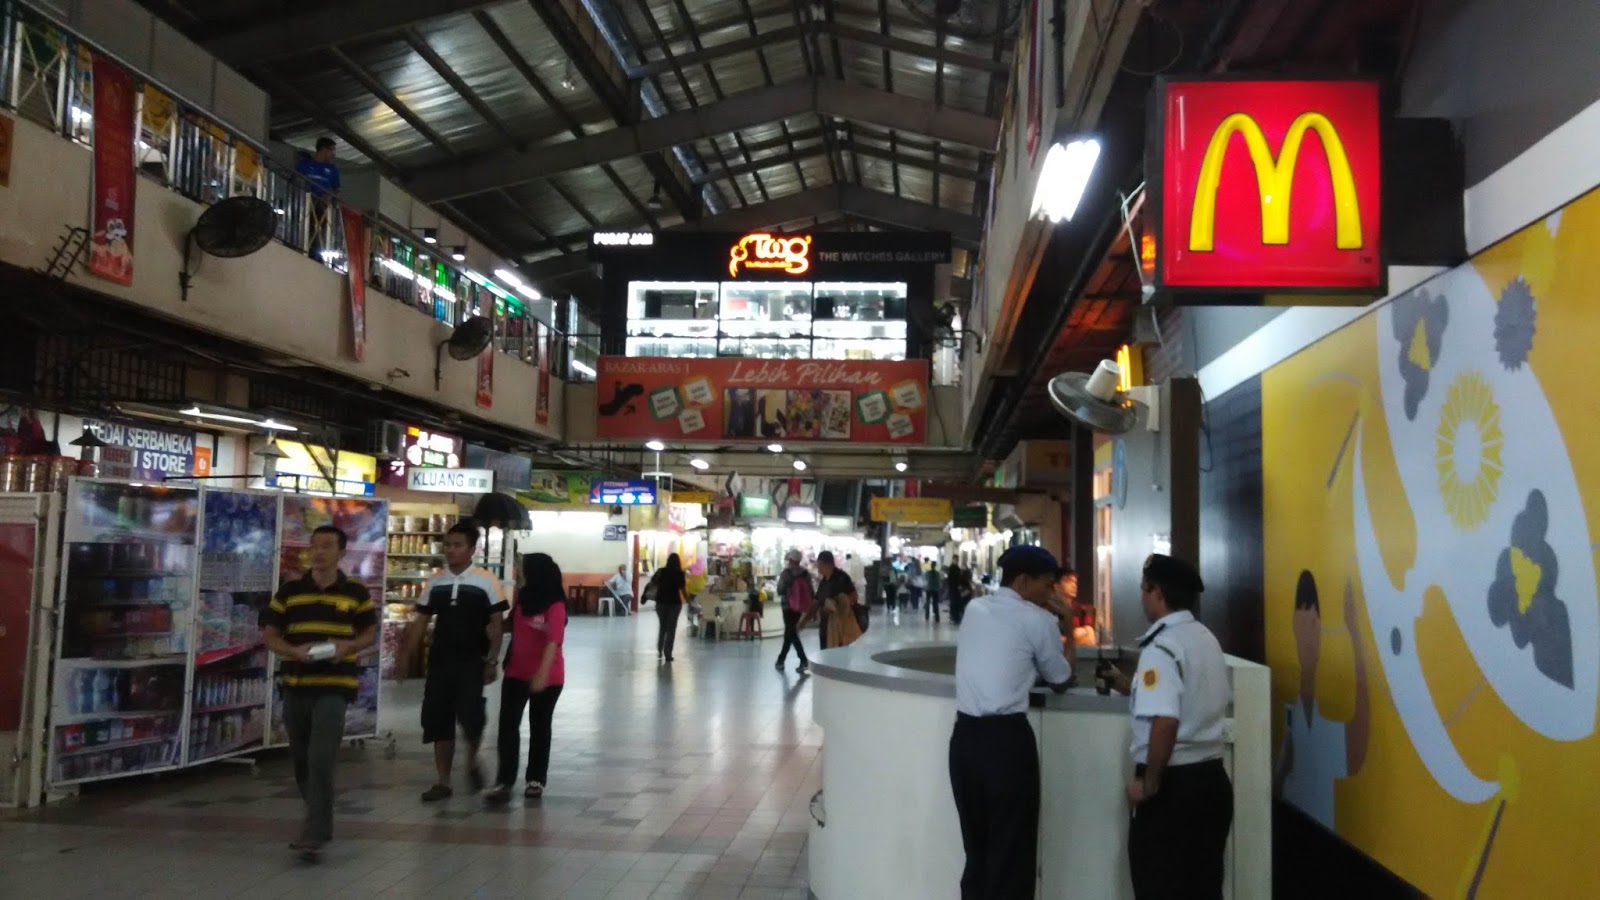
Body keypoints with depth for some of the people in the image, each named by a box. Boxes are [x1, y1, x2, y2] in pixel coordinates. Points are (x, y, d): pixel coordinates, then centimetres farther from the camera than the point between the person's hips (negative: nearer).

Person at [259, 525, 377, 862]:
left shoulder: (355, 592, 1)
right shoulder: (290, 591, 5)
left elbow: (370, 632, 8)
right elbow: (269, 635, 7)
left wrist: (348, 647, -13)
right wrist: (293, 651, -13)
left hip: (334, 687, -4)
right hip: (295, 686, 4)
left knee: (320, 761, -13)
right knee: (301, 762, 14)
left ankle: (313, 837, -8)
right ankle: (319, 822, 34)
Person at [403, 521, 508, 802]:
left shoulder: (486, 581, -6)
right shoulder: (435, 581, 6)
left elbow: (496, 624, -4)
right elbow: (420, 621, 11)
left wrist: (491, 661, -10)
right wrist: (406, 657, 5)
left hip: (472, 660, -4)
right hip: (439, 660, 4)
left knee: (470, 715, -15)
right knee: (437, 720, 5)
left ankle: (472, 761, 15)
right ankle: (443, 782, 16)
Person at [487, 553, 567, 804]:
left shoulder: (555, 606, -17)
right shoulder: (523, 598, 6)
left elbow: (553, 642, -26)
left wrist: (542, 674, -36)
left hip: (546, 677, -6)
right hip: (516, 673, 6)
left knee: (539, 727, 8)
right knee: (508, 725, -3)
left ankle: (536, 779, 21)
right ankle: (504, 780, -1)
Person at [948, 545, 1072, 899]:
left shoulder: (973, 609, 13)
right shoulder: (1037, 619, -3)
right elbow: (1060, 681, 8)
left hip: (965, 736, 6)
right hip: (1007, 739, -6)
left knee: (976, 850, 16)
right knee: (1011, 855, 5)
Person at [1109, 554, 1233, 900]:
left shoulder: (1161, 647, -17)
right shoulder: (1207, 639, 9)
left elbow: (1166, 722, -27)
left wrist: (1149, 783, -17)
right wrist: (1137, 691, 25)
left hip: (1173, 783, -8)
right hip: (1211, 777, 8)